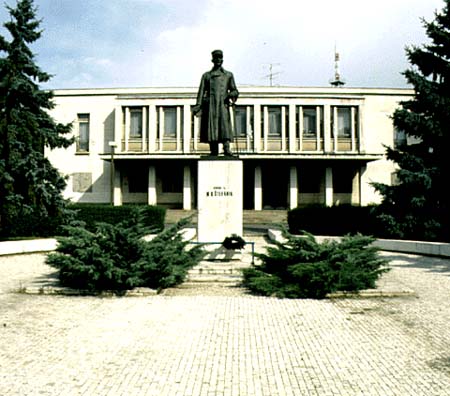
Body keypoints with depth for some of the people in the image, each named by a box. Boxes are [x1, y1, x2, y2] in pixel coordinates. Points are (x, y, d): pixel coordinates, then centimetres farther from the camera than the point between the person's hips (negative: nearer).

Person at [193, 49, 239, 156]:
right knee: (211, 127, -5)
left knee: (224, 125, -18)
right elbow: (201, 92, 12)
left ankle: (227, 149, -28)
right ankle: (214, 151, -2)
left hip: (223, 104, -1)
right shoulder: (206, 75, 16)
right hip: (209, 104, 1)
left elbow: (234, 90, 15)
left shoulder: (228, 75, 17)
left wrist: (232, 94, -9)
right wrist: (197, 106, 1)